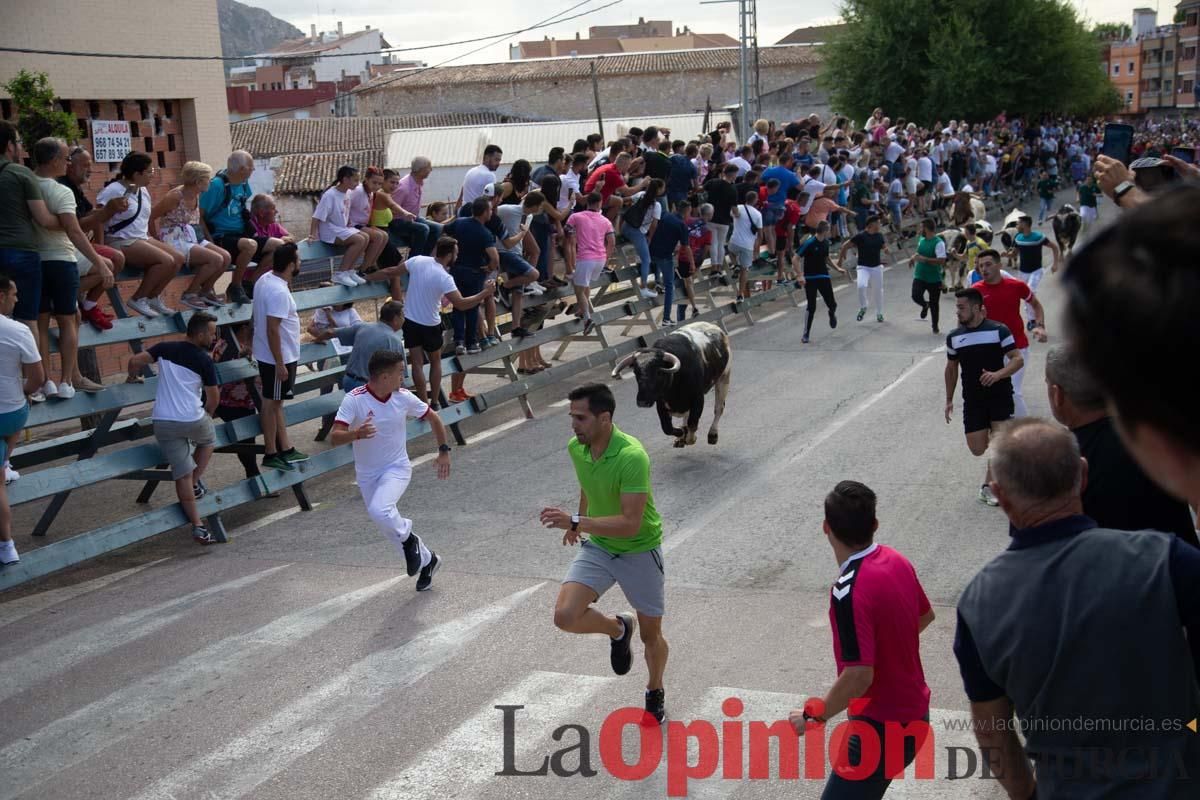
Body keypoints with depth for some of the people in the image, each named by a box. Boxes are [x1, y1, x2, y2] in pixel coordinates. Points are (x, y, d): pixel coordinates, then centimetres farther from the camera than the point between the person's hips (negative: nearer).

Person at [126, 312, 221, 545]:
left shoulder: (165, 348, 8)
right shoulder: (204, 360, -1)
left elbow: (135, 360, -4)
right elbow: (214, 398, 3)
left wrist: (133, 377, 18)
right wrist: (206, 415, 23)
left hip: (163, 423, 3)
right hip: (193, 419, -3)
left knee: (182, 474, 8)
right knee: (208, 439, 32)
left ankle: (197, 526, 8)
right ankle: (195, 483, 18)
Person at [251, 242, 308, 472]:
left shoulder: (266, 280, 6)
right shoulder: (279, 292, -26)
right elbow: (272, 329, -26)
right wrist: (280, 364, -24)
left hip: (267, 355, 10)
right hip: (278, 358, -10)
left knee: (275, 402, 16)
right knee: (272, 402, 0)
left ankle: (285, 448, 26)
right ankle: (271, 454, 10)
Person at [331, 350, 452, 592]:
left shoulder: (404, 397, -11)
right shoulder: (354, 400, -18)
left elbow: (433, 418, 8)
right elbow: (334, 438, -26)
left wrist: (444, 450, 10)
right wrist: (357, 434, -46)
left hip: (397, 468, -1)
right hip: (367, 474, 2)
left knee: (379, 510, -30)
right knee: (388, 525, 11)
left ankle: (408, 539, 0)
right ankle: (426, 560, 35)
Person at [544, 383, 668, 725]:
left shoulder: (632, 456, -30)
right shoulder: (575, 448, -8)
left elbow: (630, 524, -33)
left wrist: (577, 522, -39)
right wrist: (578, 522, 24)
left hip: (640, 550, -5)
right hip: (598, 546, 5)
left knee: (651, 635, 9)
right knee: (565, 616, -15)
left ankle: (655, 693, 39)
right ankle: (618, 628, 17)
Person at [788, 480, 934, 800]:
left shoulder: (849, 592, -28)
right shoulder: (896, 561, -2)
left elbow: (859, 677, -30)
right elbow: (925, 615, 17)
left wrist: (814, 714, -16)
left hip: (883, 727, -9)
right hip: (913, 711, 9)